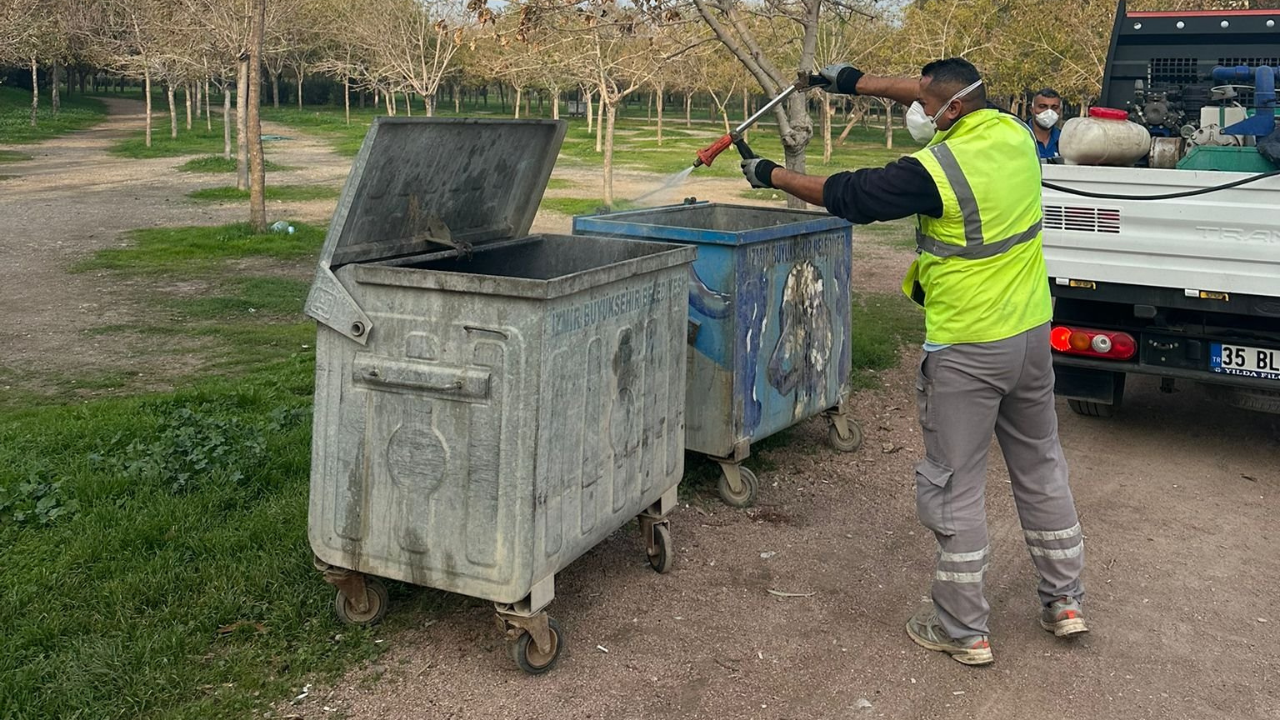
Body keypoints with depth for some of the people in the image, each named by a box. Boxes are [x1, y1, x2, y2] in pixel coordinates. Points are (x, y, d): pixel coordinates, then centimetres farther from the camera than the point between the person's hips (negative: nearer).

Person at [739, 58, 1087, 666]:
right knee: (1040, 466, 19)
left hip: (966, 351, -8)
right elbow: (937, 94, 16)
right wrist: (859, 83, 20)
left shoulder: (936, 170, -20)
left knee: (954, 486, 4)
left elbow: (845, 195, -11)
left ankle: (963, 630, 14)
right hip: (1032, 334, 8)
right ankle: (1064, 601, 31)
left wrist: (770, 174, 3)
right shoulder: (1012, 132, 0)